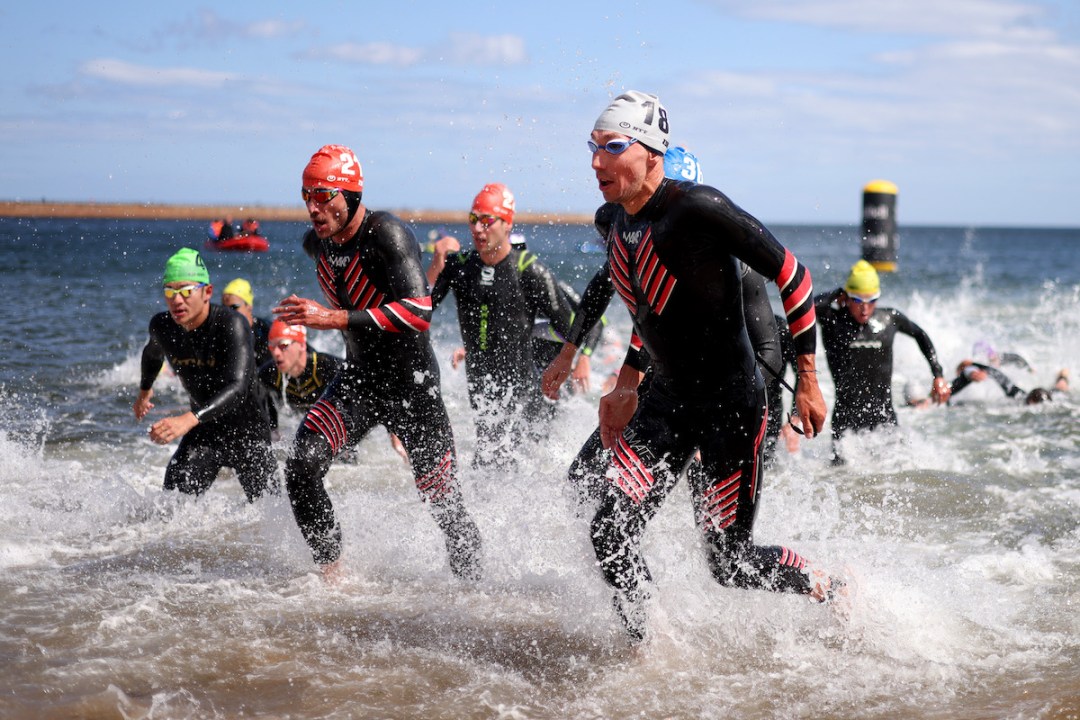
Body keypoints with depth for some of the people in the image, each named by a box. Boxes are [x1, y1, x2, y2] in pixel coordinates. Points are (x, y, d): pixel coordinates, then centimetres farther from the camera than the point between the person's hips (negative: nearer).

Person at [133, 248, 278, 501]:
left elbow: (238, 388, -39)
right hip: (204, 433, 4)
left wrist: (189, 420, -53)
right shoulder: (161, 326, -8)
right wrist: (144, 390, 38)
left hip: (247, 429, -3)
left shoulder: (231, 325, -26)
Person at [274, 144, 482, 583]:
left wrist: (333, 318, -38)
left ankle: (472, 584, 24)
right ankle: (331, 573, -3)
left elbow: (419, 312, -35)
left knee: (441, 498, 2)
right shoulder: (316, 243, 0)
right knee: (301, 468, -16)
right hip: (358, 378, 6)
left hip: (412, 382, -6)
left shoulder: (388, 236, -23)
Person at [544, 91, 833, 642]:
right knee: (610, 535, -7)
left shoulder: (698, 208, -21)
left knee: (729, 563, -2)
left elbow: (790, 274, -15)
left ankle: (833, 592, 25)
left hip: (732, 402, -6)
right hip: (667, 398, 7)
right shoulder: (612, 222, 2)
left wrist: (807, 380, -13)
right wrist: (628, 384, 23)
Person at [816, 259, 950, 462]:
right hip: (846, 414, -3)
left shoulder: (889, 318, 3)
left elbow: (920, 335, 20)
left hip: (883, 414, 3)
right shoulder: (832, 320, -7)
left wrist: (938, 375, 16)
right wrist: (836, 295, -11)